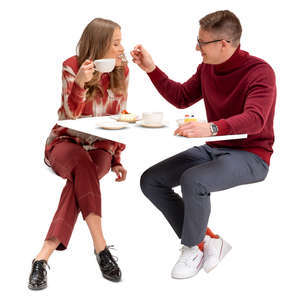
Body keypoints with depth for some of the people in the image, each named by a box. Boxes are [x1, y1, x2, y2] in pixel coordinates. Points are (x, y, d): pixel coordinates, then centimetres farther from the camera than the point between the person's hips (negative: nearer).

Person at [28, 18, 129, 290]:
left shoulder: (121, 70, 2)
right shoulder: (72, 67, -8)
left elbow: (119, 119, 10)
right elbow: (69, 117, -16)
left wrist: (116, 159, 4)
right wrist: (79, 83, -33)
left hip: (100, 146, 3)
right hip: (65, 142, -2)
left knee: (81, 178, -33)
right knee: (81, 162, -38)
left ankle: (44, 256, -36)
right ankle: (100, 247, -39)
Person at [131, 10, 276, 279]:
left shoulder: (260, 71, -18)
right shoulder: (207, 68, 6)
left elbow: (254, 119, -33)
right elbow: (182, 98, 19)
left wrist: (212, 128, -50)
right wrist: (152, 69, 8)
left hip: (250, 156, -8)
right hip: (213, 149, 8)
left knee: (193, 180, -34)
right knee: (151, 181, -4)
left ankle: (193, 247, -6)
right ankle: (207, 241, 0)